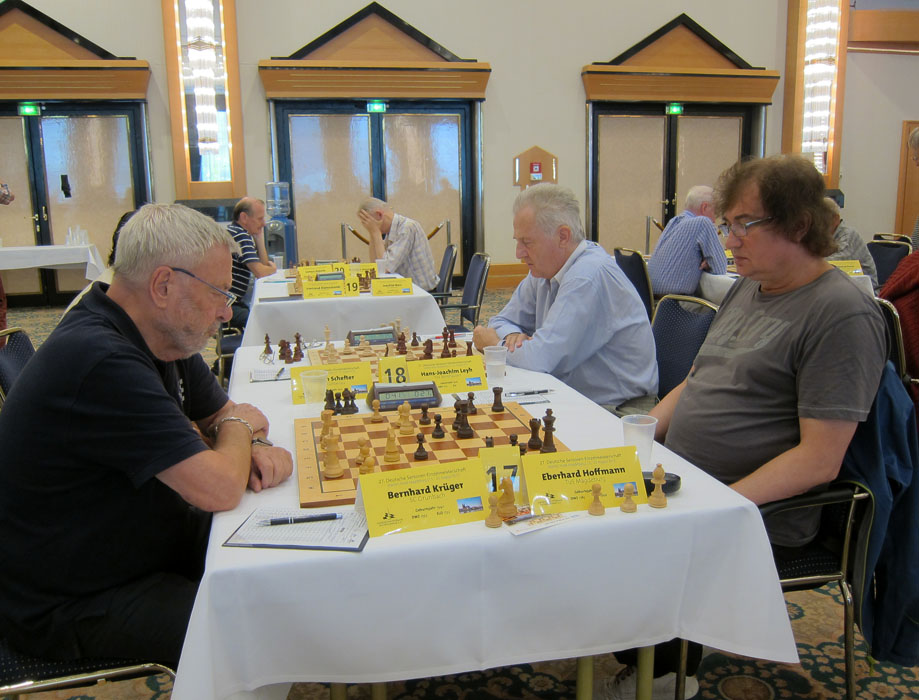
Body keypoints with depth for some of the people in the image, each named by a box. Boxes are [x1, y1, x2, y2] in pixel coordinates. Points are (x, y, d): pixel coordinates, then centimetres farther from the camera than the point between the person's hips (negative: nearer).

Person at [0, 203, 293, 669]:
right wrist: (238, 427, -10)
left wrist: (254, 448, -10)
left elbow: (219, 412, 13)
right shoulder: (101, 362, -32)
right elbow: (220, 490, -32)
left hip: (148, 538, 9)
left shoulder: (164, 335, 0)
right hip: (74, 602, -9)